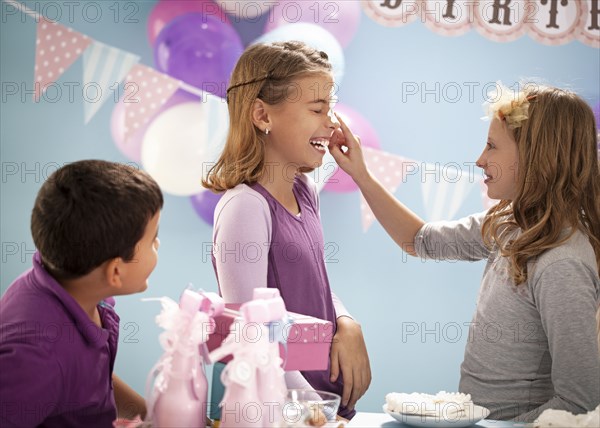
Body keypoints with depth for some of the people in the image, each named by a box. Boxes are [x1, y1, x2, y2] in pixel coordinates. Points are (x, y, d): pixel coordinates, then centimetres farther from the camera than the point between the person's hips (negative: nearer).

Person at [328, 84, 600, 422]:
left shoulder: (563, 266, -23)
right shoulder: (510, 224, 2)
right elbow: (421, 240, 17)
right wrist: (361, 175, 11)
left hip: (510, 422, -7)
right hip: (474, 417, 7)